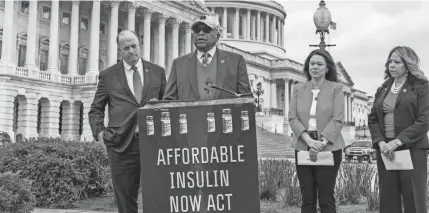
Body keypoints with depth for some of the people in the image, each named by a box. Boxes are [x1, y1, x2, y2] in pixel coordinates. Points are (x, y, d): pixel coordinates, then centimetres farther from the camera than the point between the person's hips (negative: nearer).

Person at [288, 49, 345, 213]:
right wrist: (309, 140, -15)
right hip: (303, 148, 3)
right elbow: (292, 118, 0)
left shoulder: (336, 88, 2)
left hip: (329, 148, -3)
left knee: (326, 199, 1)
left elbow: (337, 119, -7)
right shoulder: (298, 89, 9)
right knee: (307, 199, 7)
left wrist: (322, 142, -18)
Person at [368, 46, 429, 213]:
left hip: (412, 150, -4)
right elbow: (372, 119, 10)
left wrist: (397, 142, -18)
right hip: (385, 150, 4)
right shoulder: (382, 89, 14)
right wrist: (380, 142, -8)